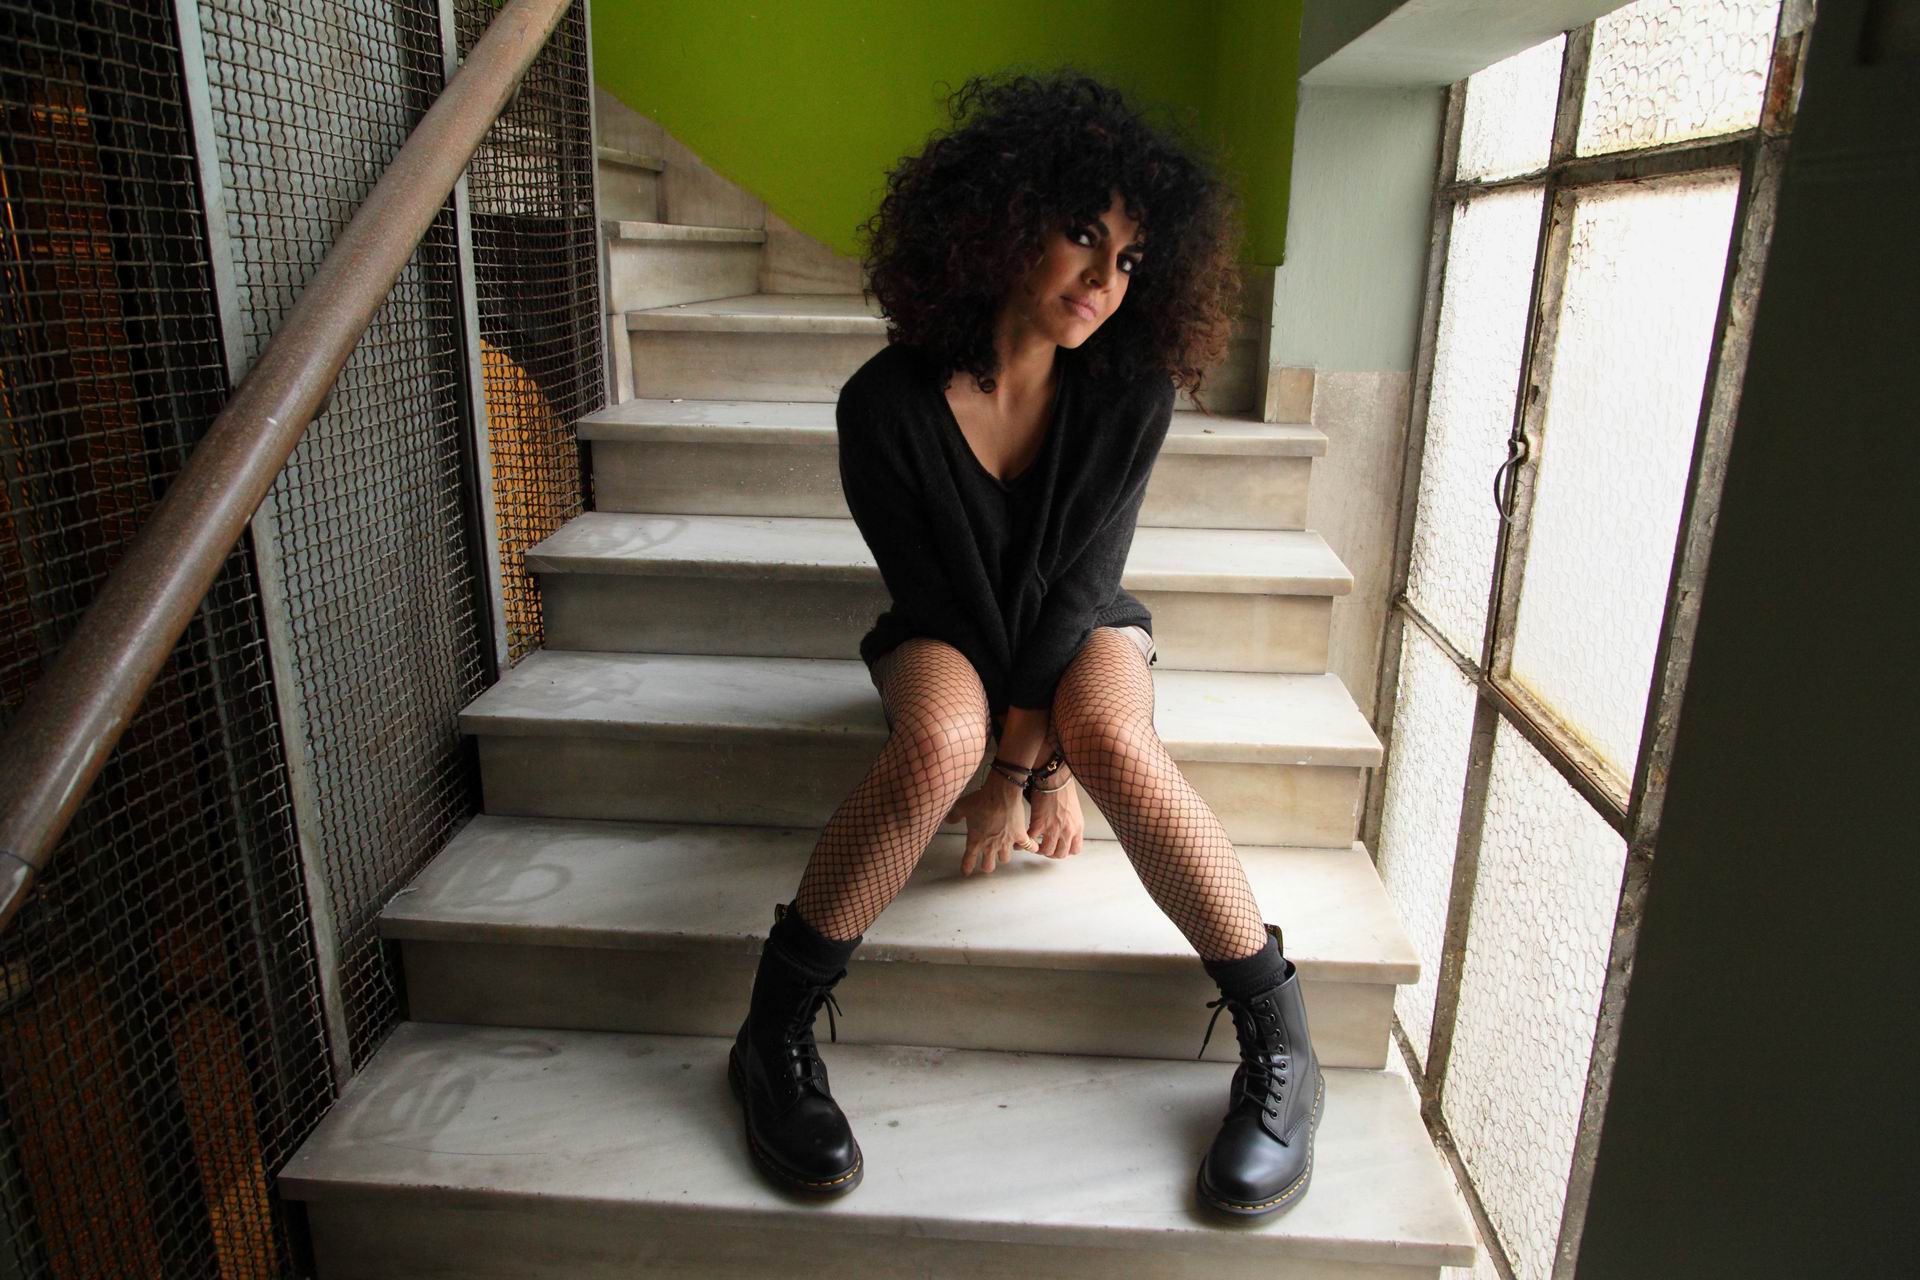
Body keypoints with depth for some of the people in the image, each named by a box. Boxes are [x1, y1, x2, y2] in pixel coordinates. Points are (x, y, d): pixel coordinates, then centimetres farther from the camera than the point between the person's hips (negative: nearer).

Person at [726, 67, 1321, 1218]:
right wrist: (1024, 758, -18)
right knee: (937, 741, -36)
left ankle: (1282, 1045, -19)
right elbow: (938, 595, -16)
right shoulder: (888, 404, -20)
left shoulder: (1131, 393, -16)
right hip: (950, 636, -1)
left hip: (1082, 629, 1)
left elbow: (1080, 577, -18)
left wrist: (1030, 757, -22)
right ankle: (775, 1036, -19)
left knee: (1114, 740, -34)